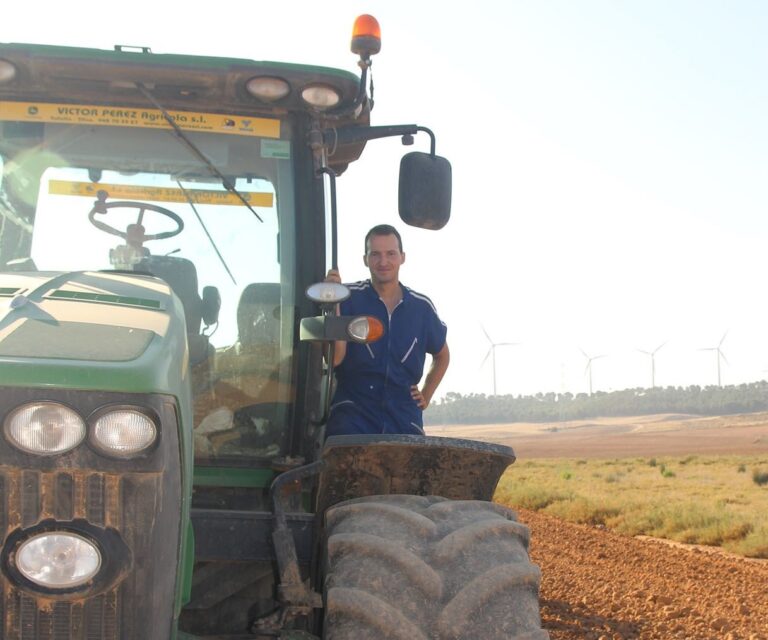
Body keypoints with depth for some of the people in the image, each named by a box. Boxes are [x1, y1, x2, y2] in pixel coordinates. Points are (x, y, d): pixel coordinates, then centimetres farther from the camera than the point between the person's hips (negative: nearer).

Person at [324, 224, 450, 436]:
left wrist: (426, 395, 17)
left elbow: (442, 355, 27)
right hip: (353, 411, -4)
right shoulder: (349, 297, -2)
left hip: (404, 418, 4)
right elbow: (334, 358, -14)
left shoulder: (421, 306, 8)